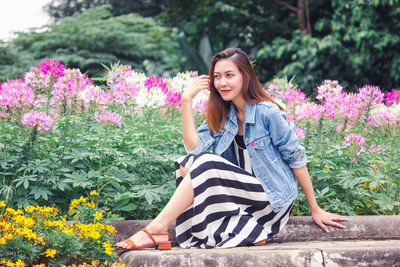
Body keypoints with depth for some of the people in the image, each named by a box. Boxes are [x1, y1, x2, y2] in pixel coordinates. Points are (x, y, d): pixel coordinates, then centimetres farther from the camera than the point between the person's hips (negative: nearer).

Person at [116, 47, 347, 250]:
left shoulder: (268, 113, -13)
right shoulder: (222, 115, 6)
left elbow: (296, 158, -8)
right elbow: (194, 146, -7)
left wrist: (315, 209, -5)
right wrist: (187, 100, -11)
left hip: (273, 198, -7)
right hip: (245, 191, 7)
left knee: (204, 164, -24)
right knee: (188, 163, -14)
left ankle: (156, 230, -24)